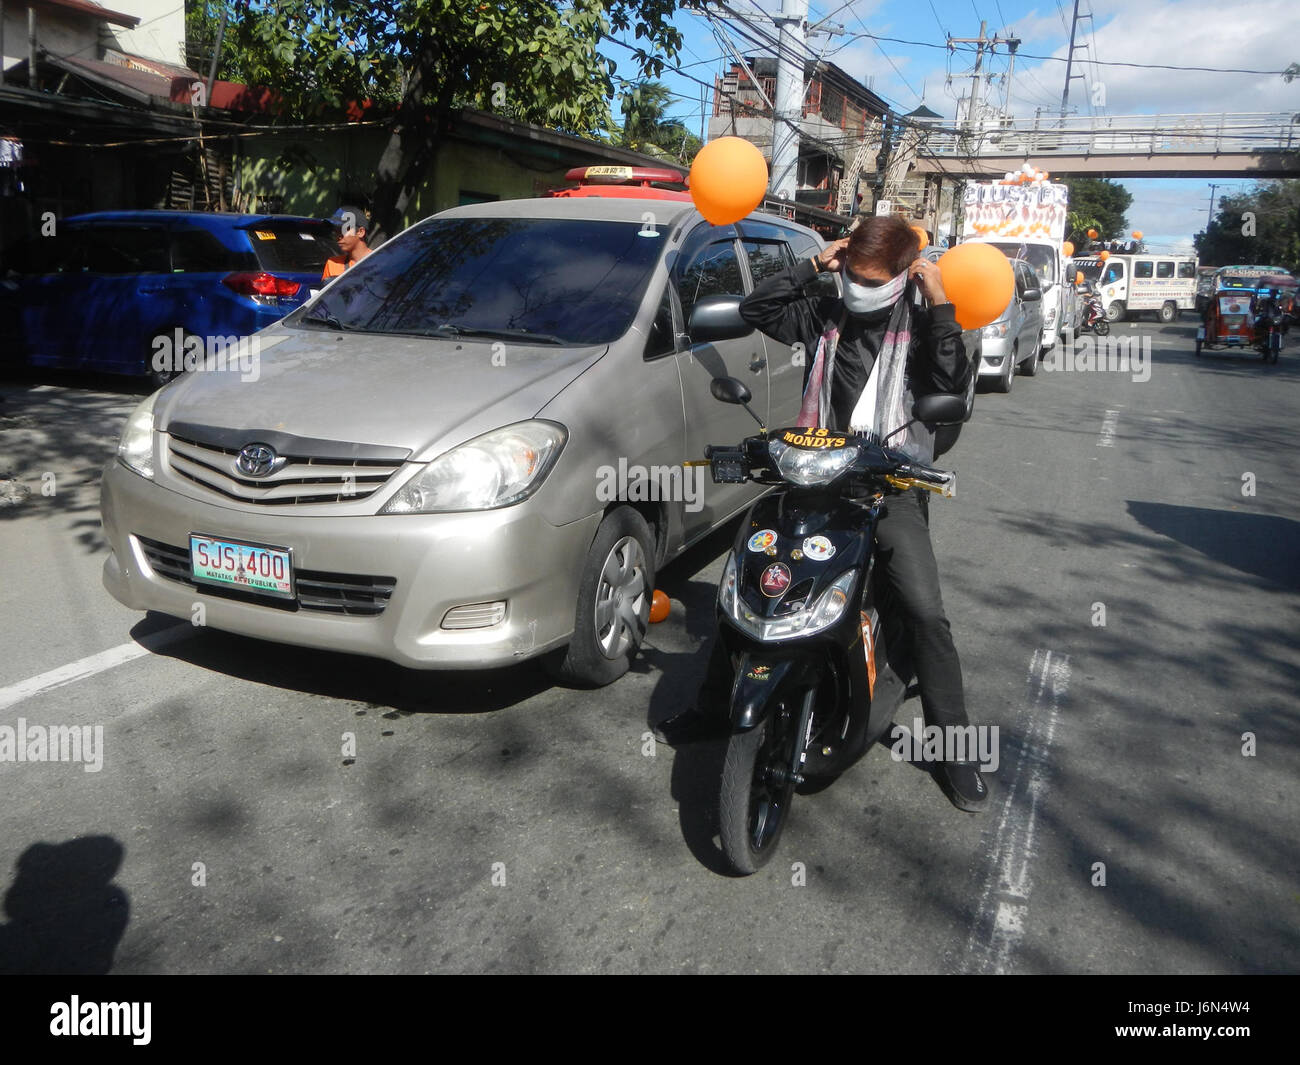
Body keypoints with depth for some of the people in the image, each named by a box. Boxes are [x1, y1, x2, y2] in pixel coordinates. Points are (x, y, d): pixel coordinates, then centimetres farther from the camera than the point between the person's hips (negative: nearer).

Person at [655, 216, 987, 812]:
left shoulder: (919, 325, -2)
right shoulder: (825, 317, 9)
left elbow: (953, 387, -18)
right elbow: (755, 310, 4)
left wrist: (939, 304, -17)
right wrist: (813, 265, -1)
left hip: (891, 487, -3)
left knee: (926, 612, -15)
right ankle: (710, 706, 18)